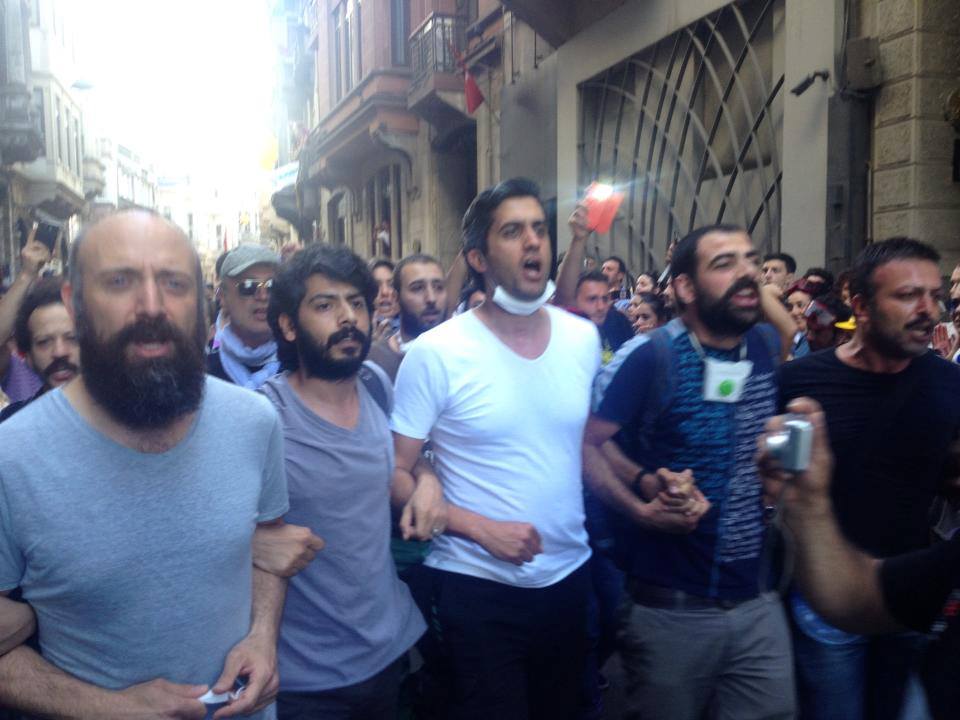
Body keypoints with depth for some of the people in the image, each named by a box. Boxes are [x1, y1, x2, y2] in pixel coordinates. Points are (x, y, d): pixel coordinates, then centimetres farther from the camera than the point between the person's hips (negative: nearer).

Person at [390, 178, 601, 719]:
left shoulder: (584, 338, 1)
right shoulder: (436, 353, -14)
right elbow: (394, 474, -11)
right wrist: (482, 529, -19)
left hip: (569, 576, 5)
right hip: (477, 587, -5)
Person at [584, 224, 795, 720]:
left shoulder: (771, 347, 2)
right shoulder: (649, 357, -16)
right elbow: (584, 445, -15)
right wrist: (640, 508, -25)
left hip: (758, 601, 5)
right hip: (670, 608, -4)